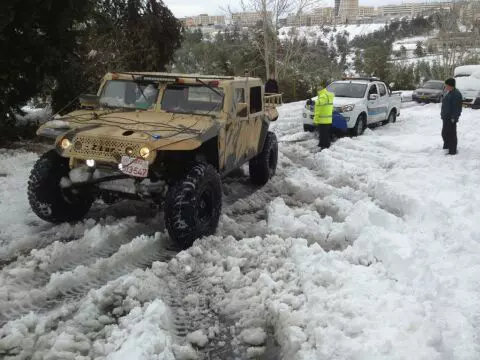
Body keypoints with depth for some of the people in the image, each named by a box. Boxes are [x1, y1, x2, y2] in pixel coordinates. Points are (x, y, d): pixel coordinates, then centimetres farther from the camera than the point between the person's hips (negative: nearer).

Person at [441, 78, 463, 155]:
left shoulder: (456, 94, -18)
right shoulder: (449, 93, 14)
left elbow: (456, 107, -22)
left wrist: (453, 118, -23)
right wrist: (443, 114, 22)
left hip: (451, 119, -11)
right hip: (446, 117, 11)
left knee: (451, 134, -6)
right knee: (444, 133, 20)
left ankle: (452, 151, 0)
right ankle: (446, 146, 36)